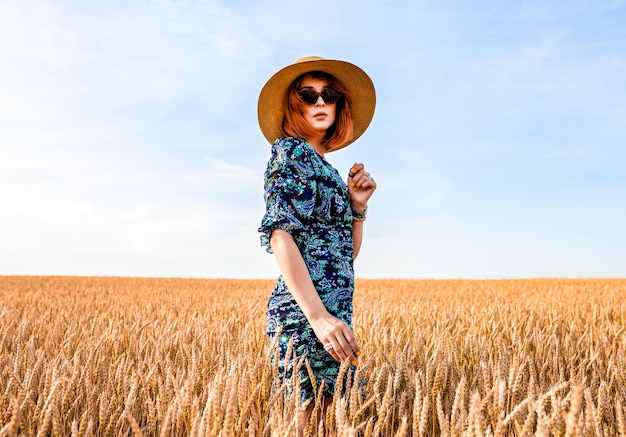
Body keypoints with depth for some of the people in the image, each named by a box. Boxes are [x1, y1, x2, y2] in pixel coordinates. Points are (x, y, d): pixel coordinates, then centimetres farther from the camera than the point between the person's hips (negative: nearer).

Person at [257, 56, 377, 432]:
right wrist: (318, 316, -24)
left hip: (333, 310, 9)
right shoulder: (291, 151, -3)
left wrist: (358, 205, 6)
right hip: (306, 309, -9)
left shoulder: (325, 166, 21)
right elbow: (279, 234, -16)